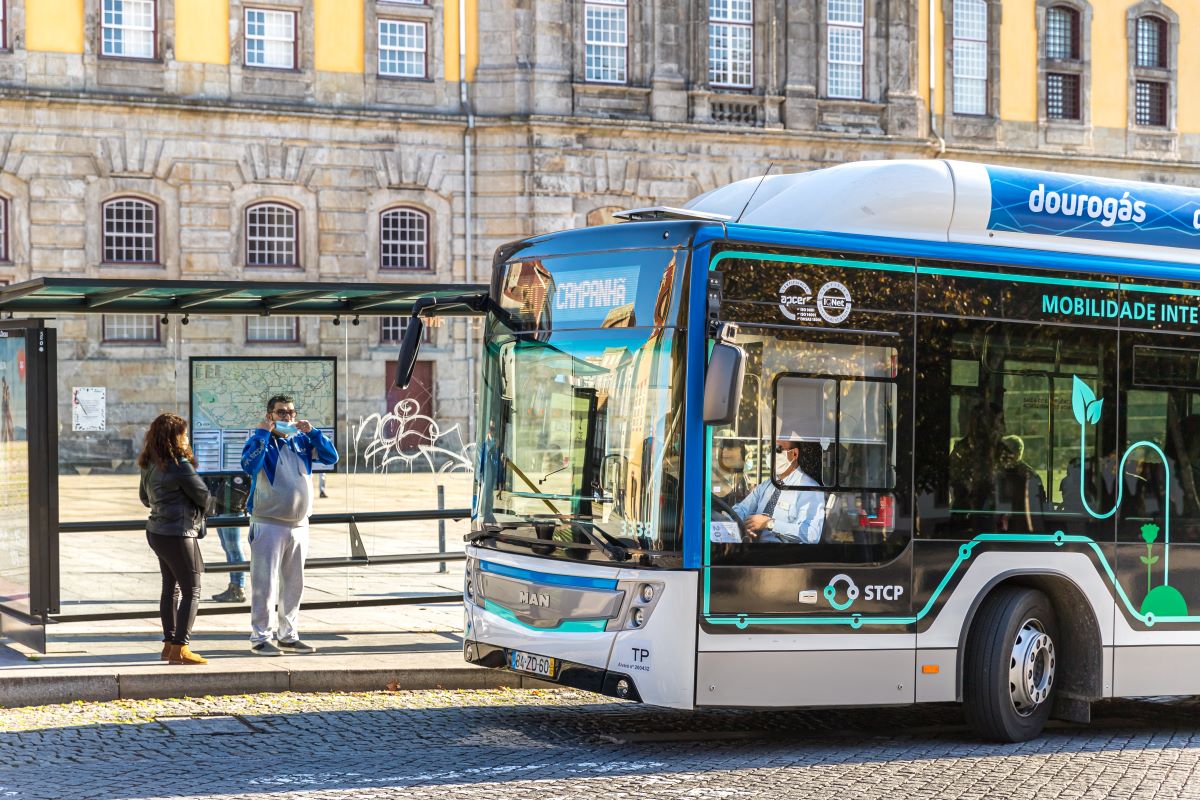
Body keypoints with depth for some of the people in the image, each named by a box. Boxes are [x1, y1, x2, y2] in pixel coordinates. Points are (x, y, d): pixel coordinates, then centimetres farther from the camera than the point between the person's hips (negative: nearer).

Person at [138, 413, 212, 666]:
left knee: (171, 588, 16)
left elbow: (144, 497, 20)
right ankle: (180, 648, -7)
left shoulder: (150, 465, 6)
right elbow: (203, 495, -8)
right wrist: (201, 512, 13)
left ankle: (169, 644, 19)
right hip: (178, 533, -9)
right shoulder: (180, 466, -18)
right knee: (191, 591, -3)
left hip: (156, 529, 9)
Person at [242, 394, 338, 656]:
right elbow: (249, 466, -23)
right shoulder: (259, 440, -4)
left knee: (293, 585, 12)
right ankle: (260, 638, -1)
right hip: (268, 524, -6)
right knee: (264, 584, -6)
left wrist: (311, 432, -6)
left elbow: (331, 458, 3)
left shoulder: (302, 441, 10)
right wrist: (263, 433, -20)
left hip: (299, 524, 6)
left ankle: (288, 636, 21)